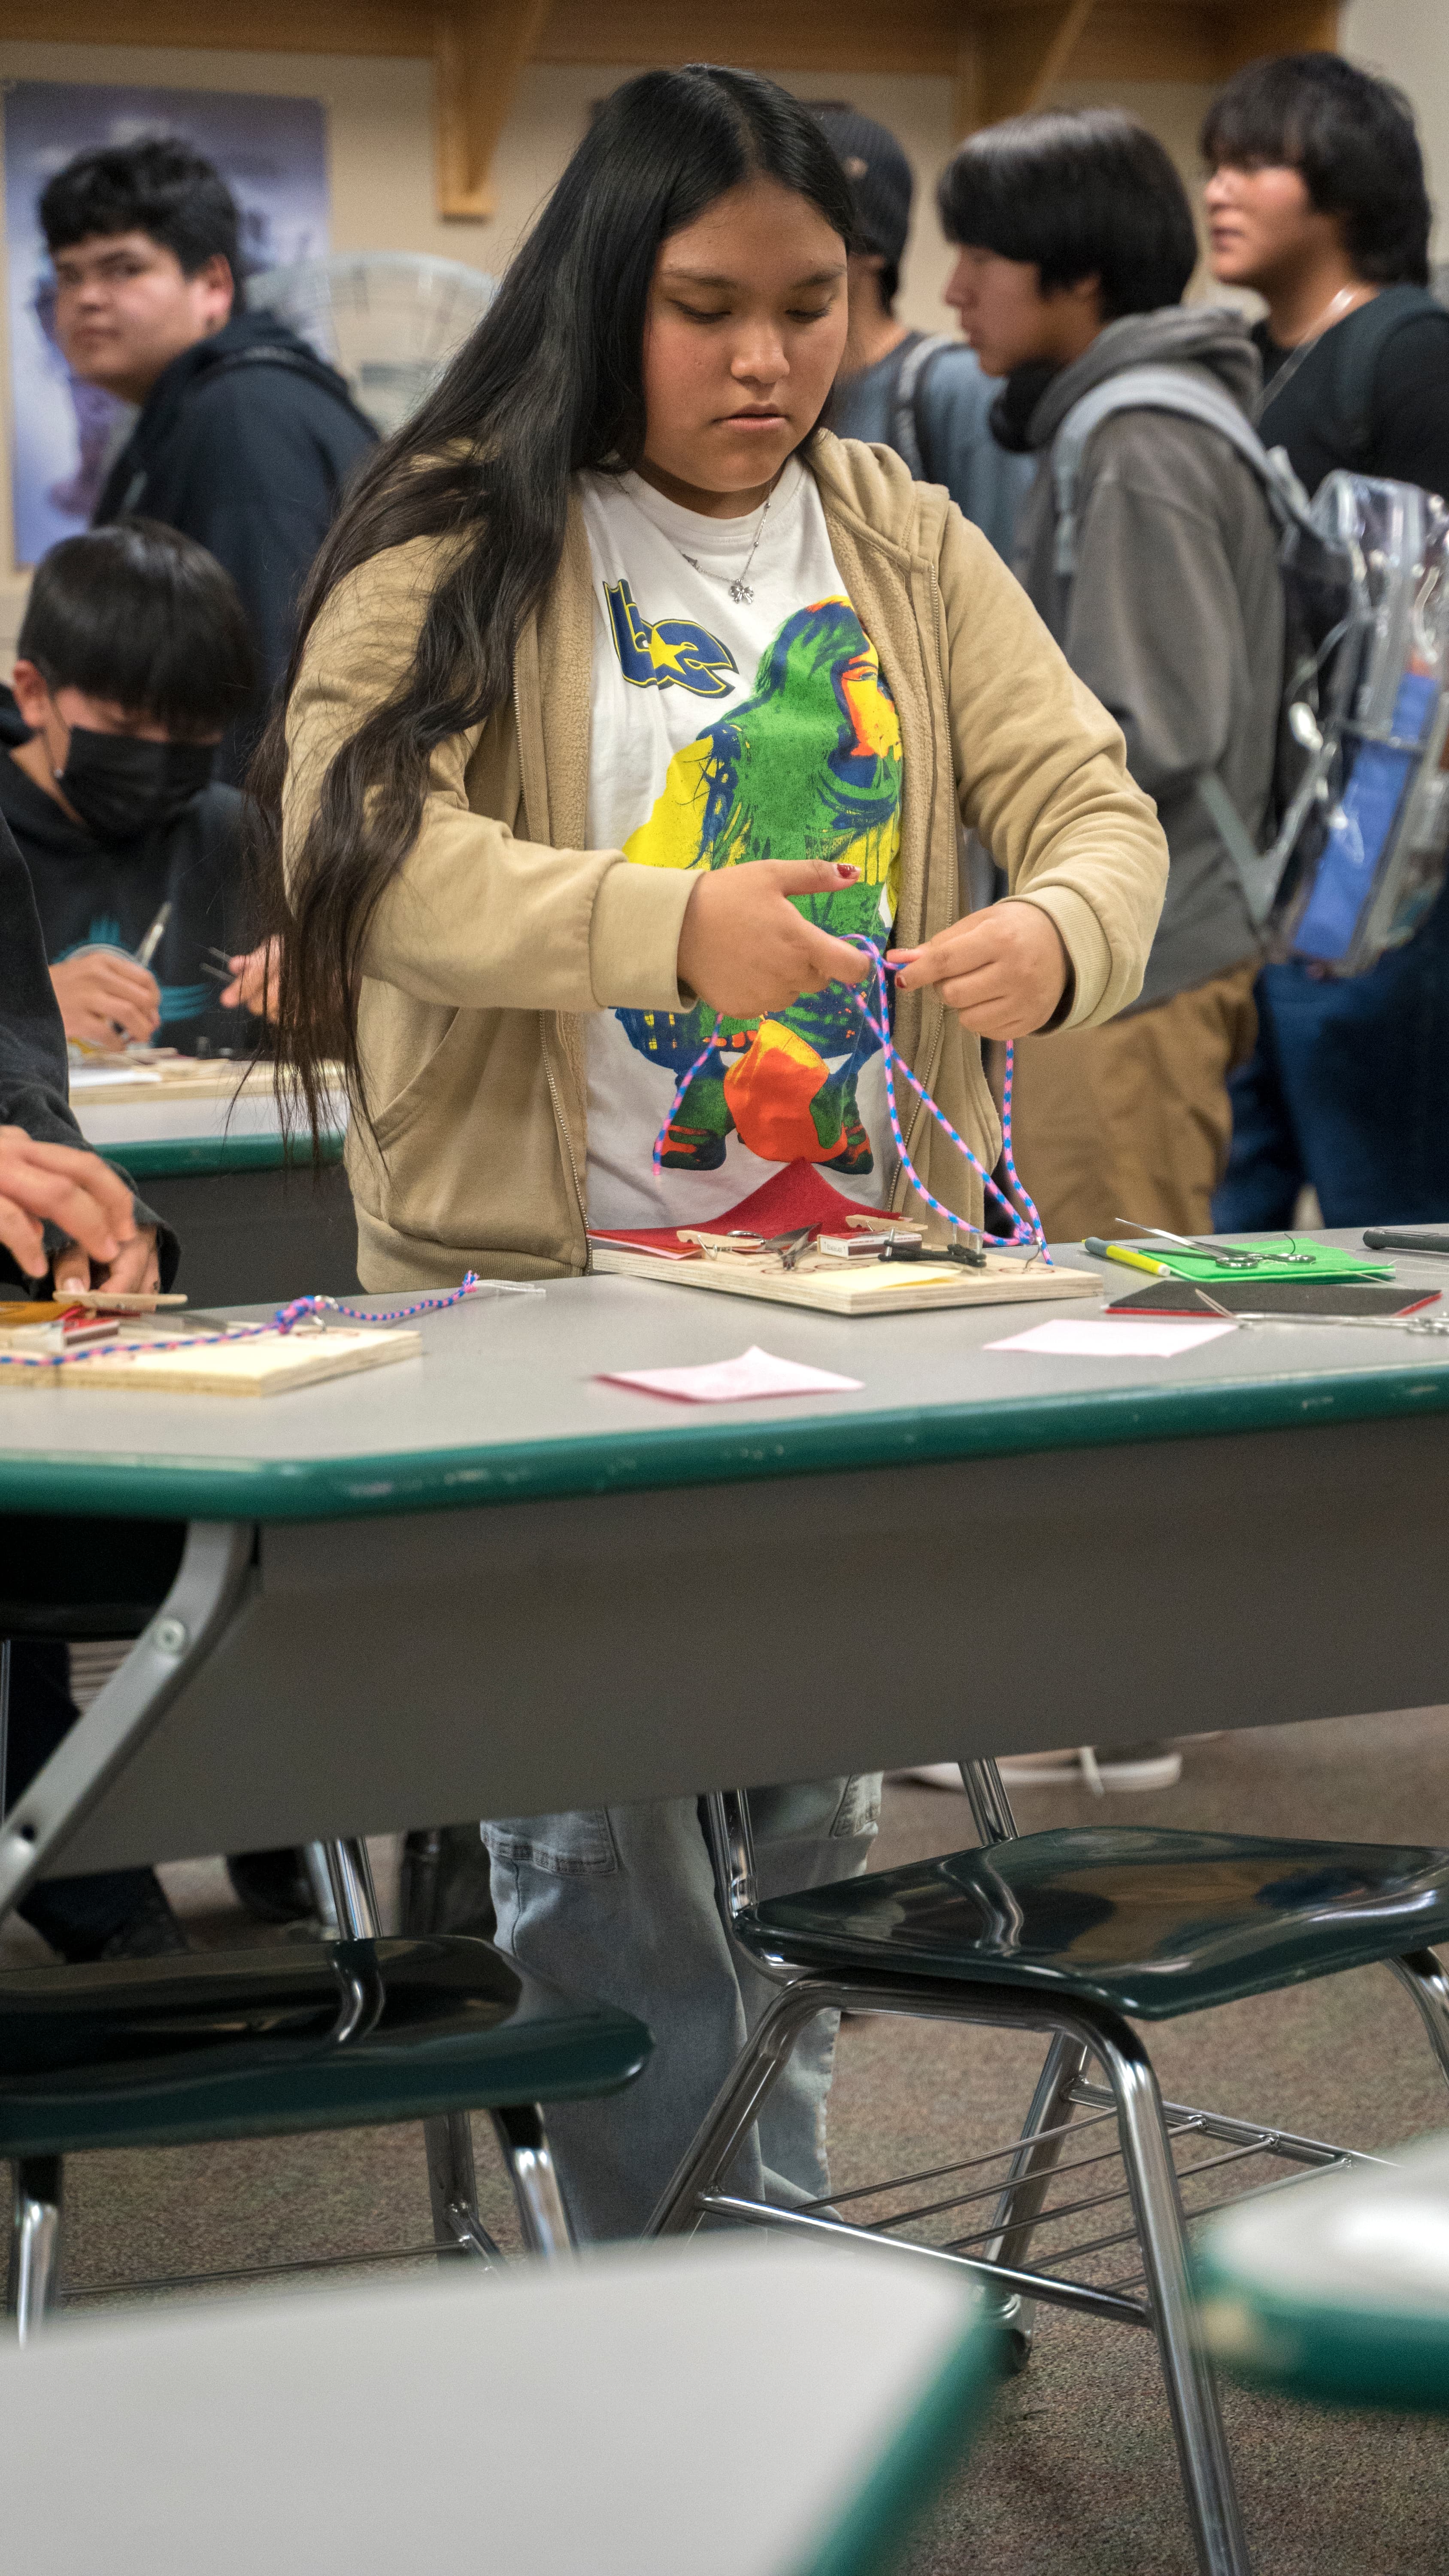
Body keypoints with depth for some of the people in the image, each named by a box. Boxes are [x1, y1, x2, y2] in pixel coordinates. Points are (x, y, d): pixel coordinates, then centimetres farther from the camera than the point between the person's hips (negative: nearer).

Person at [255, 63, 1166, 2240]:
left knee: (809, 1805, 15)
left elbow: (1094, 803, 4)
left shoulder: (906, 546, 9)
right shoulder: (457, 543, -5)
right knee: (598, 1843, -1)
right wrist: (672, 926, -32)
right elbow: (356, 838, -19)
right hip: (543, 1282, -4)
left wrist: (1054, 931, -20)